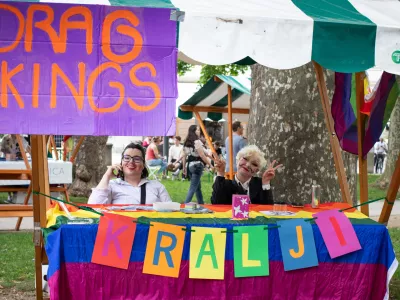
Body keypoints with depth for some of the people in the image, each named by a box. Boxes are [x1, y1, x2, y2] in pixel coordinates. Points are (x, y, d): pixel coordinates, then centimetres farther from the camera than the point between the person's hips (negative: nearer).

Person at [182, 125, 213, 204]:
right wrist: (210, 164, -7)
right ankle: (186, 204, -12)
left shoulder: (186, 143, 10)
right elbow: (202, 156, -14)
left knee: (198, 187, 18)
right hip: (197, 165, -8)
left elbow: (184, 156, 12)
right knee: (193, 188, -6)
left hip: (190, 165, 8)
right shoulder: (197, 142, -13)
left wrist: (184, 168, 18)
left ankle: (201, 203, 25)